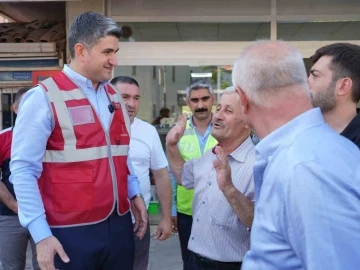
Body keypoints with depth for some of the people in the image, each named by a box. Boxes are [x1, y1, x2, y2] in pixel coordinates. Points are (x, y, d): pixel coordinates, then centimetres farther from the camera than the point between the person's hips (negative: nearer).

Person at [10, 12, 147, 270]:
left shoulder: (114, 98, 10)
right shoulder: (44, 98, -11)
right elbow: (23, 170, -13)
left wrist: (135, 194, 8)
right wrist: (41, 234, -16)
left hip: (120, 226, 6)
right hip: (71, 233, -6)